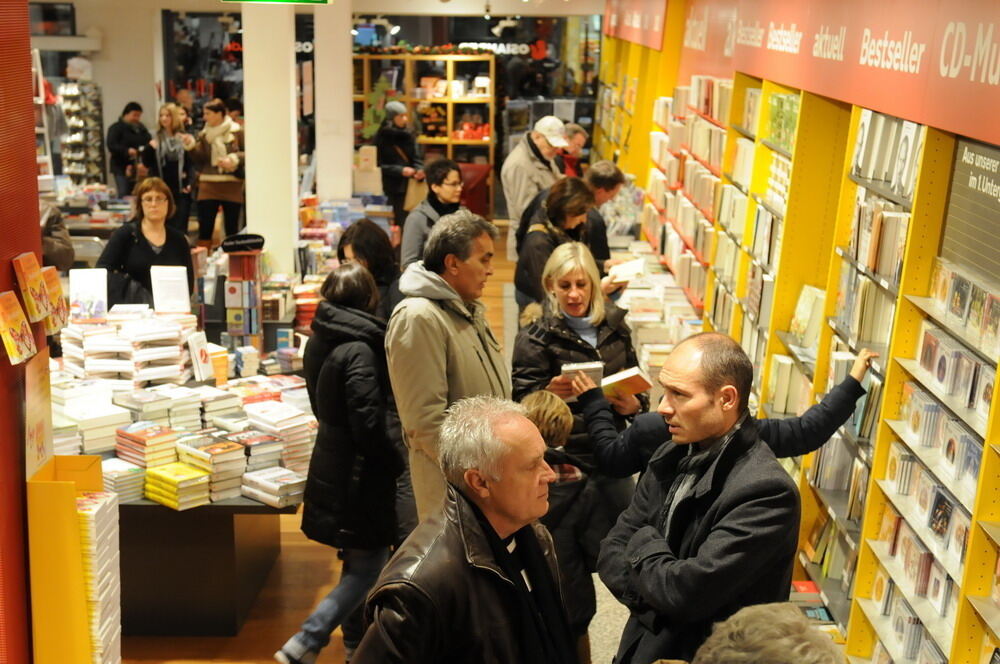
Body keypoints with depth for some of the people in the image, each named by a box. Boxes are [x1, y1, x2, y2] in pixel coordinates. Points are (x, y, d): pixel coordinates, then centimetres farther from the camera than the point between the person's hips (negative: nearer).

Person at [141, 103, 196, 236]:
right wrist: (149, 148, -10)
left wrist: (190, 182, -12)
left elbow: (191, 163, 0)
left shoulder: (184, 138, 2)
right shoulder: (156, 140, 8)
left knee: (180, 227, 0)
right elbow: (146, 163, 6)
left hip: (181, 190, -2)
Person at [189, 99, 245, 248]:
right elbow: (199, 158, 4)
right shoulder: (204, 134, 11)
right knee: (204, 227, -1)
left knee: (232, 228, 5)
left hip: (232, 185, -2)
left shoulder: (237, 132, -1)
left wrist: (234, 159, -17)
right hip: (208, 184, 3)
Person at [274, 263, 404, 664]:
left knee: (359, 559, 21)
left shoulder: (319, 340, 4)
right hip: (360, 471, -9)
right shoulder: (359, 349, -21)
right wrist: (394, 462, -7)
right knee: (369, 566, 0)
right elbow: (370, 423, -24)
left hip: (331, 461, 9)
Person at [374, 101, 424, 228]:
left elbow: (416, 158, 9)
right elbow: (379, 165, -7)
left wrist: (419, 170, -12)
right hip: (392, 189, -4)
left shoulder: (408, 135, 11)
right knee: (400, 222, -7)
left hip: (409, 187, 4)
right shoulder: (382, 137, -2)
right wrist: (400, 170, -17)